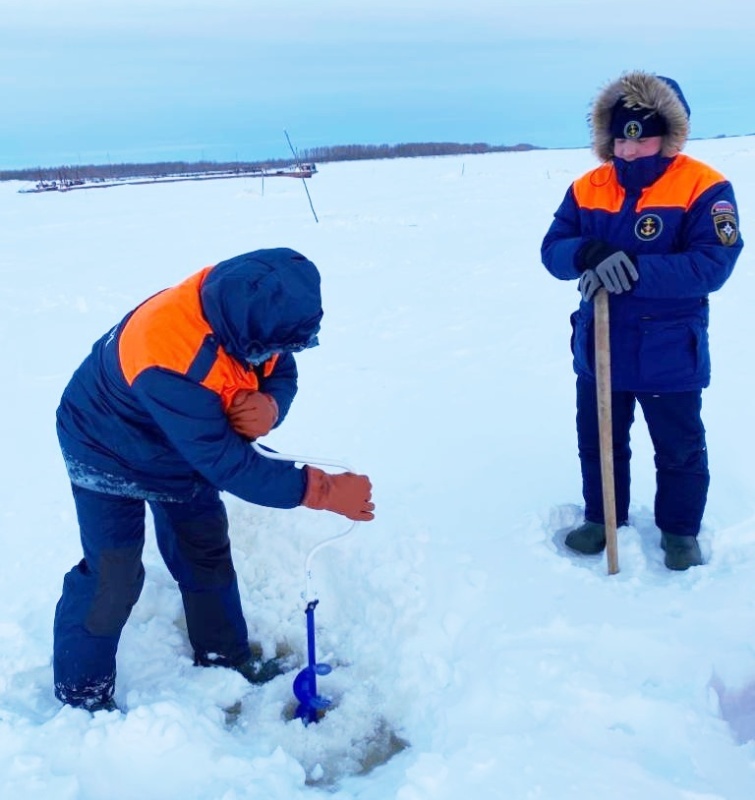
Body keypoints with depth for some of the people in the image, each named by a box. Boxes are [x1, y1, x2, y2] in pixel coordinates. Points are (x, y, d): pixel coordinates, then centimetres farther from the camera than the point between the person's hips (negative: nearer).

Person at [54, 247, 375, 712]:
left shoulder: (245, 305, -25)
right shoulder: (170, 359, -44)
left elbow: (282, 374, -10)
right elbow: (225, 463, -38)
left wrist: (269, 406, -35)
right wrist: (323, 490, -36)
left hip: (186, 445, 7)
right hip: (111, 453, -6)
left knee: (208, 552, 12)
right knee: (113, 574, -6)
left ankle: (227, 657, 31)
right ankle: (83, 695, 16)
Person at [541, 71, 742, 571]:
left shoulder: (704, 187, -13)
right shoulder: (586, 188, 1)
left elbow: (712, 265, -22)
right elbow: (553, 251, -5)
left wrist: (634, 269, -31)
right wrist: (588, 254, -29)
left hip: (670, 353, -4)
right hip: (599, 347, 4)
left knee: (679, 448, 12)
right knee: (597, 441, 17)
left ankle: (679, 530, 33)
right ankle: (603, 518, 39)